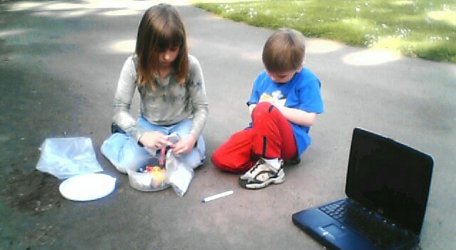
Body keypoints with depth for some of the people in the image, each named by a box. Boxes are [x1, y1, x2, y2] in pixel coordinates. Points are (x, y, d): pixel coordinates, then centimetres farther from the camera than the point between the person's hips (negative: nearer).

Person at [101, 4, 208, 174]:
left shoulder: (190, 65, -21)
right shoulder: (134, 65, -22)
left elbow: (201, 107, -12)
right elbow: (120, 108, -18)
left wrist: (192, 136, -30)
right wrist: (141, 135, -35)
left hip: (182, 124, 0)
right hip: (149, 124, 0)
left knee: (192, 160, -25)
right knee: (128, 164, -20)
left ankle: (172, 142, 8)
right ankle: (120, 134, 13)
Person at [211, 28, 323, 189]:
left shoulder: (307, 80, -8)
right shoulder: (262, 78, 8)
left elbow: (310, 119, -12)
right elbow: (253, 109, 13)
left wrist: (277, 108, -15)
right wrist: (258, 109, -12)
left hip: (290, 141, -6)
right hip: (260, 134, 6)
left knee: (264, 111, -36)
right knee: (220, 159, -14)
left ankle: (272, 166, -18)